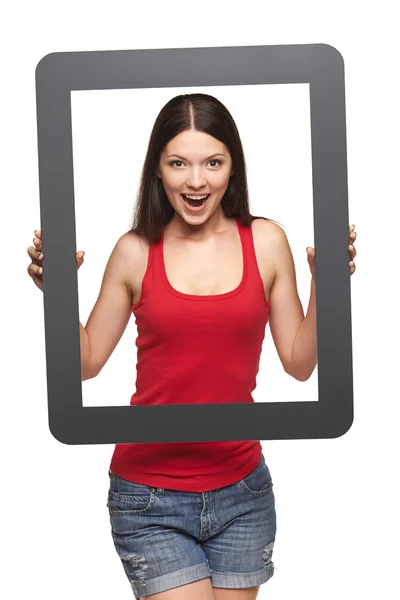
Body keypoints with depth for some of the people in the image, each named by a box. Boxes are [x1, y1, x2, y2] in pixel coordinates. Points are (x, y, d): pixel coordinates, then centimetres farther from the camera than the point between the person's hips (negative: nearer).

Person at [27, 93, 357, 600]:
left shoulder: (266, 242, -1)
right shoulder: (135, 252, -4)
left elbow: (299, 363, 3)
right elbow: (86, 363, 3)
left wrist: (324, 284, -8)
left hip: (241, 490, 2)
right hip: (150, 497, -2)